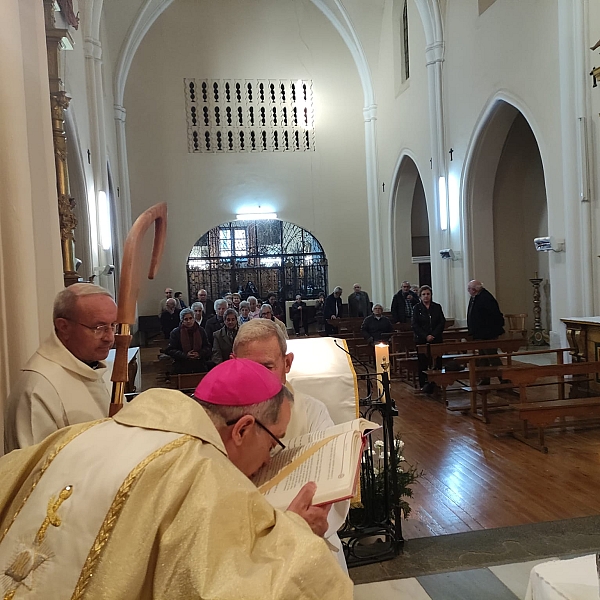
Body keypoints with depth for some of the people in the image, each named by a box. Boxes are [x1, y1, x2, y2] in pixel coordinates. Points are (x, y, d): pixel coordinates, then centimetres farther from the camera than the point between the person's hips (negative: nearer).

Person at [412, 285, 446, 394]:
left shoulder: (437, 307, 8)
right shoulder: (417, 308, 2)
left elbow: (442, 322, 3)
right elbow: (415, 325, -3)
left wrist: (433, 335, -9)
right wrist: (426, 336, -13)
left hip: (436, 339, 2)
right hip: (421, 340, -2)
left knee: (437, 362, -3)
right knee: (423, 363, -2)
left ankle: (436, 384, 3)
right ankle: (424, 385, 5)